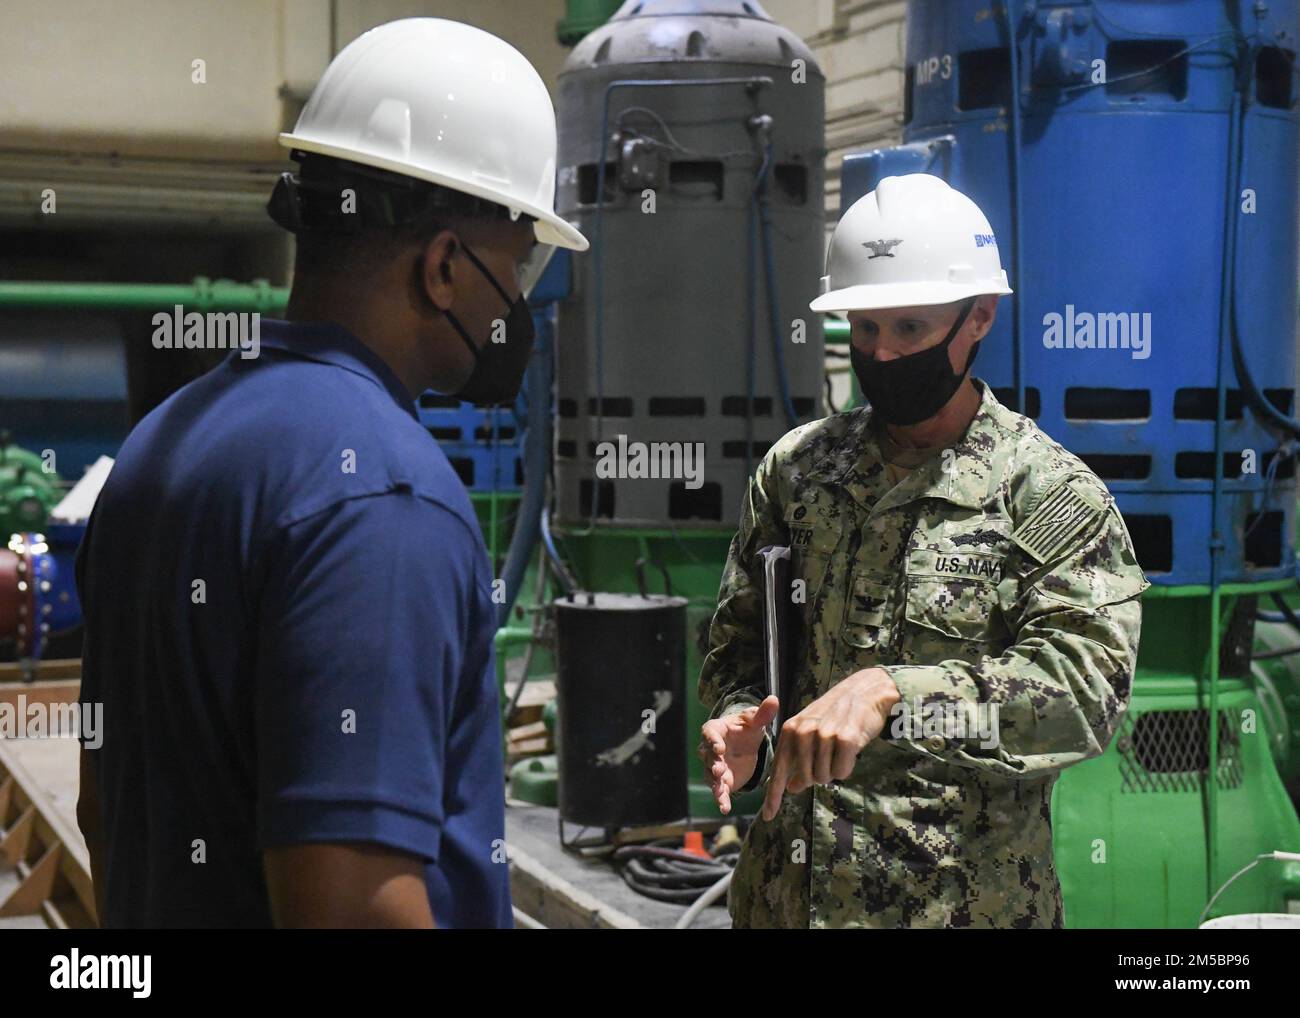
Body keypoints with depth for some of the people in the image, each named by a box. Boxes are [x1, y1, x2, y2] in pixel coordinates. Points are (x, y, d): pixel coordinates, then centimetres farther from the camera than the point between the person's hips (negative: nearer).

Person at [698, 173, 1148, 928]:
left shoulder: (1054, 495, -9)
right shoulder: (794, 468, 5)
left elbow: (1090, 684, -22)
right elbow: (740, 639, 13)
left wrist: (890, 692, -33)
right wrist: (739, 724, -10)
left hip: (963, 902, -4)